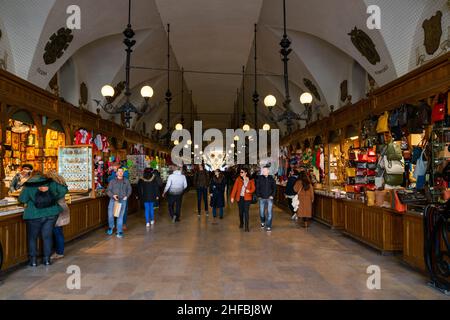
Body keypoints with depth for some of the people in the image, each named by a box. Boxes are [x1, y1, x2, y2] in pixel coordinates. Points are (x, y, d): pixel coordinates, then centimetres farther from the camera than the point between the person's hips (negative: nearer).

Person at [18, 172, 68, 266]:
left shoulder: (28, 184, -1)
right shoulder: (51, 182, 3)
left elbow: (22, 199, -3)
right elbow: (64, 190, 1)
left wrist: (31, 198, 15)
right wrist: (55, 198, 11)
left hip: (34, 215, -1)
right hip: (51, 213, 2)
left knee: (32, 237, 14)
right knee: (47, 236, 10)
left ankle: (33, 259, 16)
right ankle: (47, 258, 14)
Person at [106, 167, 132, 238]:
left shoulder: (126, 181, 9)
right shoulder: (112, 181, 4)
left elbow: (129, 189, 16)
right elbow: (108, 190, 2)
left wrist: (126, 196, 1)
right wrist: (113, 195, -14)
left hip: (122, 201, 0)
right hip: (113, 200, 0)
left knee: (120, 216, 0)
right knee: (110, 214, -1)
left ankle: (119, 231, 8)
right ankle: (111, 227, 27)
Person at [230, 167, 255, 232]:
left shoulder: (251, 180, 0)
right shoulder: (238, 179, 0)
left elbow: (253, 188, 4)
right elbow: (235, 188, -4)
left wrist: (249, 191, -18)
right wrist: (232, 197, -9)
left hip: (247, 198, -2)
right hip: (240, 197, 2)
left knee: (246, 211, -7)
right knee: (241, 211, 11)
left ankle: (247, 226, -3)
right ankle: (241, 223, 34)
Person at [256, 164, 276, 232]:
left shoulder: (271, 178, 1)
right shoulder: (259, 178, 0)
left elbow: (274, 188, 4)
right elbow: (257, 188, 3)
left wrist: (272, 195, -5)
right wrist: (258, 196, -3)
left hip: (269, 198, 0)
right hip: (262, 198, 1)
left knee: (270, 212, -3)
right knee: (261, 212, 9)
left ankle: (268, 226, 6)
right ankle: (263, 222, 36)